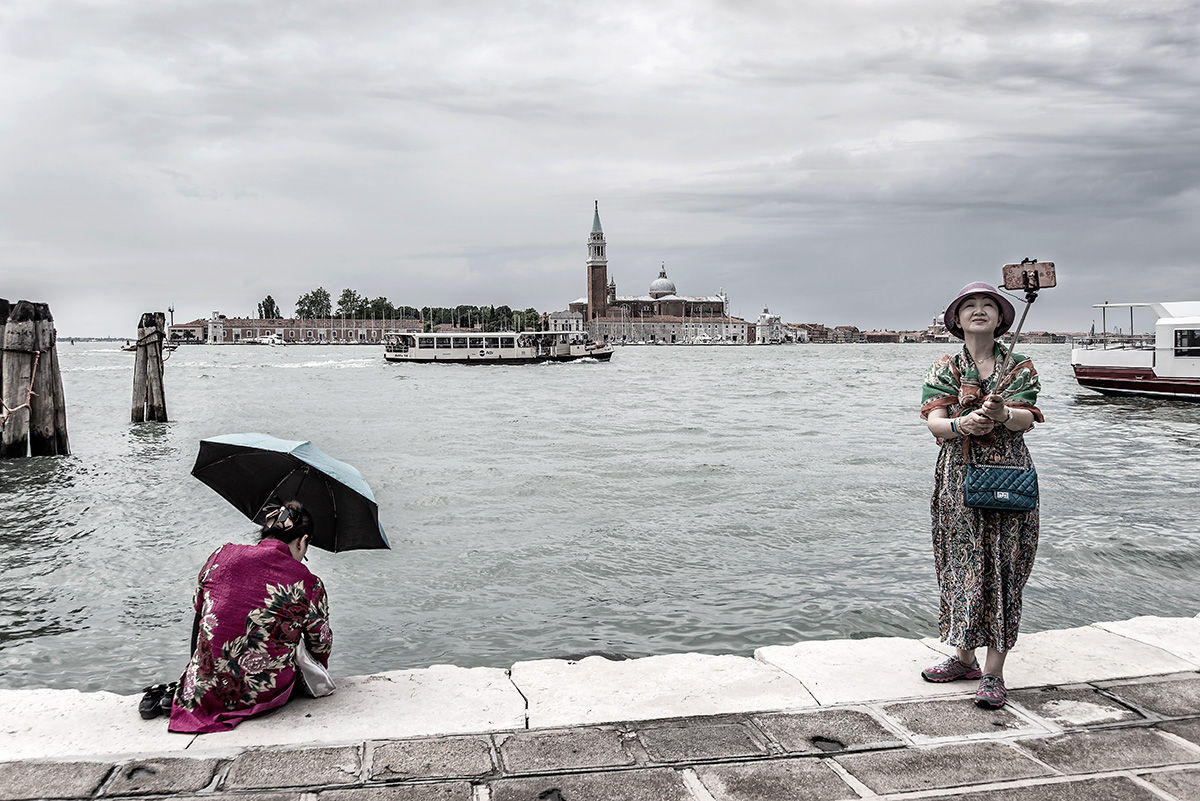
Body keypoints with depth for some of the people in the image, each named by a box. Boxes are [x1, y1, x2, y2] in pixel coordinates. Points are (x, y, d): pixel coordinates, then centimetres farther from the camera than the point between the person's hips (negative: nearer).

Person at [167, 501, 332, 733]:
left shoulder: (221, 556, 0)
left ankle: (177, 692, 24)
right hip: (264, 695, -5)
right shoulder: (308, 584, -9)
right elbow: (322, 648, 5)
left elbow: (199, 616, 14)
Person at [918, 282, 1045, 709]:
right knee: (962, 566, 6)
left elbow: (1026, 420, -7)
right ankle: (964, 658, 20)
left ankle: (993, 672, 1)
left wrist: (1002, 414, -31)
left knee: (1001, 570, -3)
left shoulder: (1020, 366, 6)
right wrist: (961, 424, -29)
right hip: (959, 478, 1)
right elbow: (935, 423, -6)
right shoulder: (944, 369, 7)